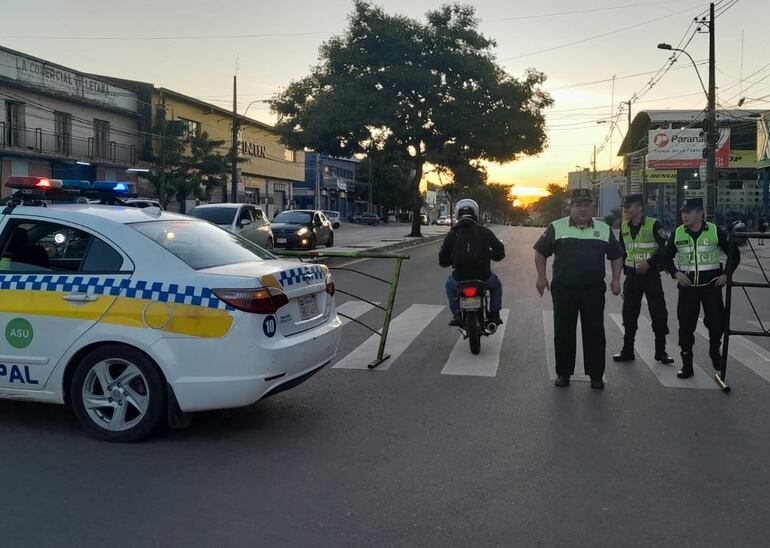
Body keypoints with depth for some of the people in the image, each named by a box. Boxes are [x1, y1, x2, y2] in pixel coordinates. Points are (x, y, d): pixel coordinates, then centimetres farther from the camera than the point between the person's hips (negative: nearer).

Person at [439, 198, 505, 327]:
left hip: (460, 278, 0)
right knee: (496, 285, 33)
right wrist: (490, 255, 21)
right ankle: (494, 314, 22)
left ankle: (457, 315, 19)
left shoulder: (452, 234, -1)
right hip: (483, 277, 0)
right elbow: (500, 252, -1)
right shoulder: (484, 232, -2)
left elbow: (443, 261, 2)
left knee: (450, 285, 34)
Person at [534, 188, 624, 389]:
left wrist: (616, 279, 4)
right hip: (563, 290, -1)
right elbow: (540, 252, 7)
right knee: (563, 333, 4)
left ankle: (596, 375, 14)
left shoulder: (604, 229, 10)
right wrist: (541, 276, -1)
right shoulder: (557, 228, 3)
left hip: (594, 291, 1)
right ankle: (563, 373, 16)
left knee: (595, 333, 3)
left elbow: (616, 256, 16)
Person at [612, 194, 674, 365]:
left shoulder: (654, 224, -10)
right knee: (629, 313, 7)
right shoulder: (624, 227, 7)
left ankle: (661, 352, 10)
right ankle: (627, 351, 16)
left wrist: (649, 263, -17)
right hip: (631, 275, 5)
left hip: (651, 274, -5)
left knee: (658, 313, -2)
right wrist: (623, 267, 7)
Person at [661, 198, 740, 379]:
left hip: (711, 284, -1)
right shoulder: (677, 233, 1)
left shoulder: (715, 231, -4)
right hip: (687, 285, 2)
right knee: (686, 326, 2)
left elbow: (733, 254, 5)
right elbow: (666, 258, 10)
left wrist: (726, 274, -5)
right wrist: (676, 273, -7)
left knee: (717, 322, -1)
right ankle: (687, 365, 12)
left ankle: (714, 352, 29)